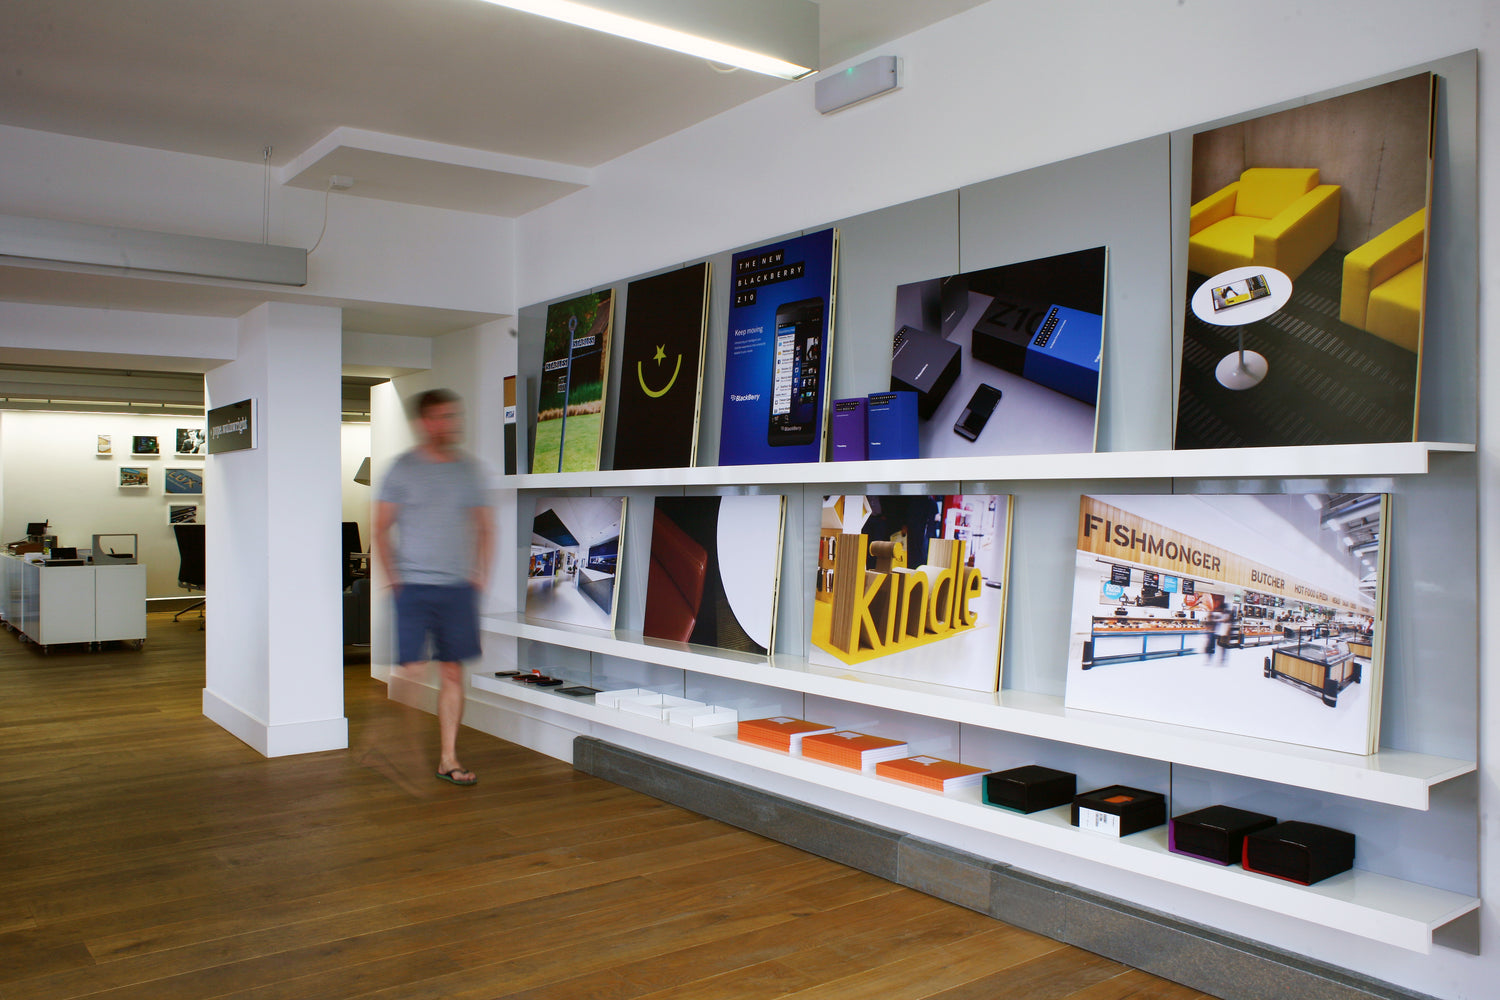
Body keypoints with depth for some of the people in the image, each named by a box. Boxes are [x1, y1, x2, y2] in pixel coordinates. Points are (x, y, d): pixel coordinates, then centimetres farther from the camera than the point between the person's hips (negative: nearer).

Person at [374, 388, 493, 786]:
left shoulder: (468, 469, 9)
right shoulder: (403, 468, 0)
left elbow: (484, 527, 16)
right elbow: (381, 529, 3)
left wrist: (480, 574, 6)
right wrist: (393, 577, -5)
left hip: (458, 587, 3)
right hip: (413, 586, -3)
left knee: (453, 672, 4)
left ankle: (448, 758, 12)